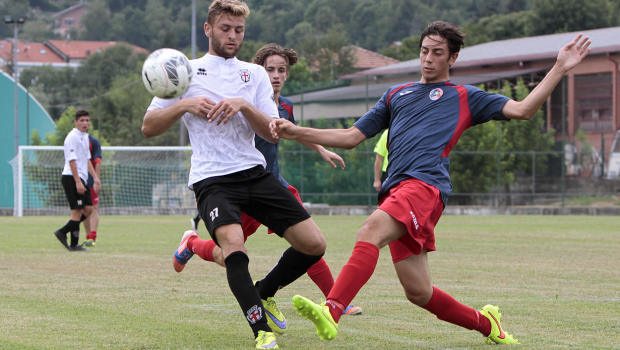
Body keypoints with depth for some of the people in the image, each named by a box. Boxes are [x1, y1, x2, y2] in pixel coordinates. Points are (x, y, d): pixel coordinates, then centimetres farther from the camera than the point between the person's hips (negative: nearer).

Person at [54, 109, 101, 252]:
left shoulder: (85, 137, 18)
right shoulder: (72, 137, -12)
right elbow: (72, 160, -18)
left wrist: (95, 177, 18)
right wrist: (78, 182, -22)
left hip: (81, 178, 9)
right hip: (72, 177, -9)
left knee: (88, 209, 6)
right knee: (77, 211, -8)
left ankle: (62, 232, 10)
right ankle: (74, 244, -3)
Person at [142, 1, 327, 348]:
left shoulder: (255, 73, 15)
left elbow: (273, 133, 5)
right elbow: (149, 127, 6)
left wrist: (244, 106, -12)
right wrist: (184, 105, -9)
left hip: (255, 172, 4)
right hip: (211, 179, -4)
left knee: (314, 244, -4)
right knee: (234, 244, -32)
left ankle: (263, 293, 21)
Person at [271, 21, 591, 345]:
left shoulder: (465, 97, 19)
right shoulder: (396, 94, 31)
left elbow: (522, 109, 12)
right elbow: (351, 137, 29)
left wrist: (559, 69, 6)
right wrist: (295, 132, 18)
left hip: (426, 186, -5)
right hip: (395, 188, 5)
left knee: (370, 230, -34)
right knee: (418, 293, 2)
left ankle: (331, 312, -49)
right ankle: (485, 323, 25)